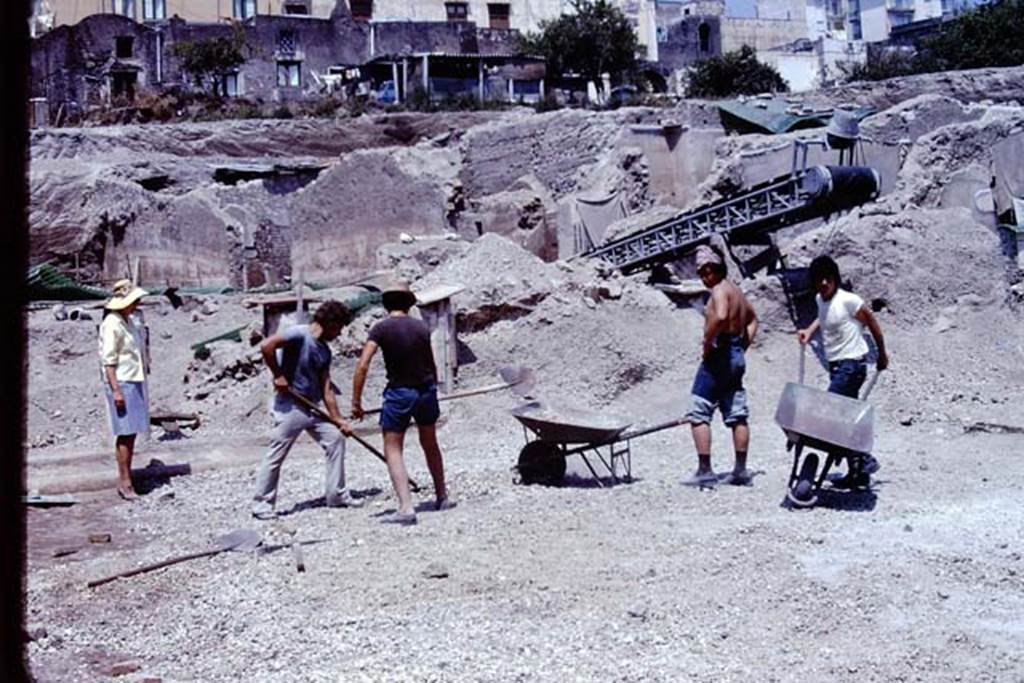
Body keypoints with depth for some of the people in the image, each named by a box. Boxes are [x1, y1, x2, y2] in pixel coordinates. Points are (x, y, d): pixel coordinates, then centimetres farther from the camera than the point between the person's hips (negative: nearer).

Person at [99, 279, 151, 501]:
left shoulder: (131, 321, 13)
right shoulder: (111, 325, -14)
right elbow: (108, 360, -17)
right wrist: (116, 390, -21)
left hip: (136, 381, 9)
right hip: (121, 382, -9)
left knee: (131, 432, 10)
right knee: (126, 432, -8)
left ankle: (124, 479, 16)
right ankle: (125, 481, -5)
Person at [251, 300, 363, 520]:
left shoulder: (324, 351, 10)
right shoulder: (300, 334, -14)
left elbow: (326, 388, 9)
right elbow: (266, 346, -25)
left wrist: (337, 419, 4)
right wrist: (278, 376, -18)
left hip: (312, 407, 8)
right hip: (290, 405, -8)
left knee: (335, 439, 7)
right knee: (276, 454, -4)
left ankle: (336, 494, 15)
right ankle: (262, 503, 7)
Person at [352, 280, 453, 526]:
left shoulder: (382, 328, -9)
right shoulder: (421, 327, 4)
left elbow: (363, 366, -16)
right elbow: (432, 366, 12)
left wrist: (356, 402, -11)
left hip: (399, 393, -4)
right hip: (426, 390, 5)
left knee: (393, 451, 2)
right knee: (430, 445, 22)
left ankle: (406, 507, -10)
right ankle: (442, 497, 33)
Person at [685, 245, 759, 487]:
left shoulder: (720, 290, -12)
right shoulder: (736, 291, 17)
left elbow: (720, 316, -33)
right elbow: (752, 319, 31)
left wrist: (707, 343, -21)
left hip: (719, 356, -10)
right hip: (737, 357, 10)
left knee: (699, 415, -5)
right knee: (737, 415, 11)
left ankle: (705, 471, -7)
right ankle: (741, 470, 15)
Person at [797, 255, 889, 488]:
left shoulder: (848, 300, -16)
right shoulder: (820, 300, 7)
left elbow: (872, 323, -5)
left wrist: (882, 355, 5)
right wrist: (810, 330, 13)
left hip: (852, 364, -8)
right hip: (836, 365, 8)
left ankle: (862, 461, -6)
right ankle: (859, 471, 18)